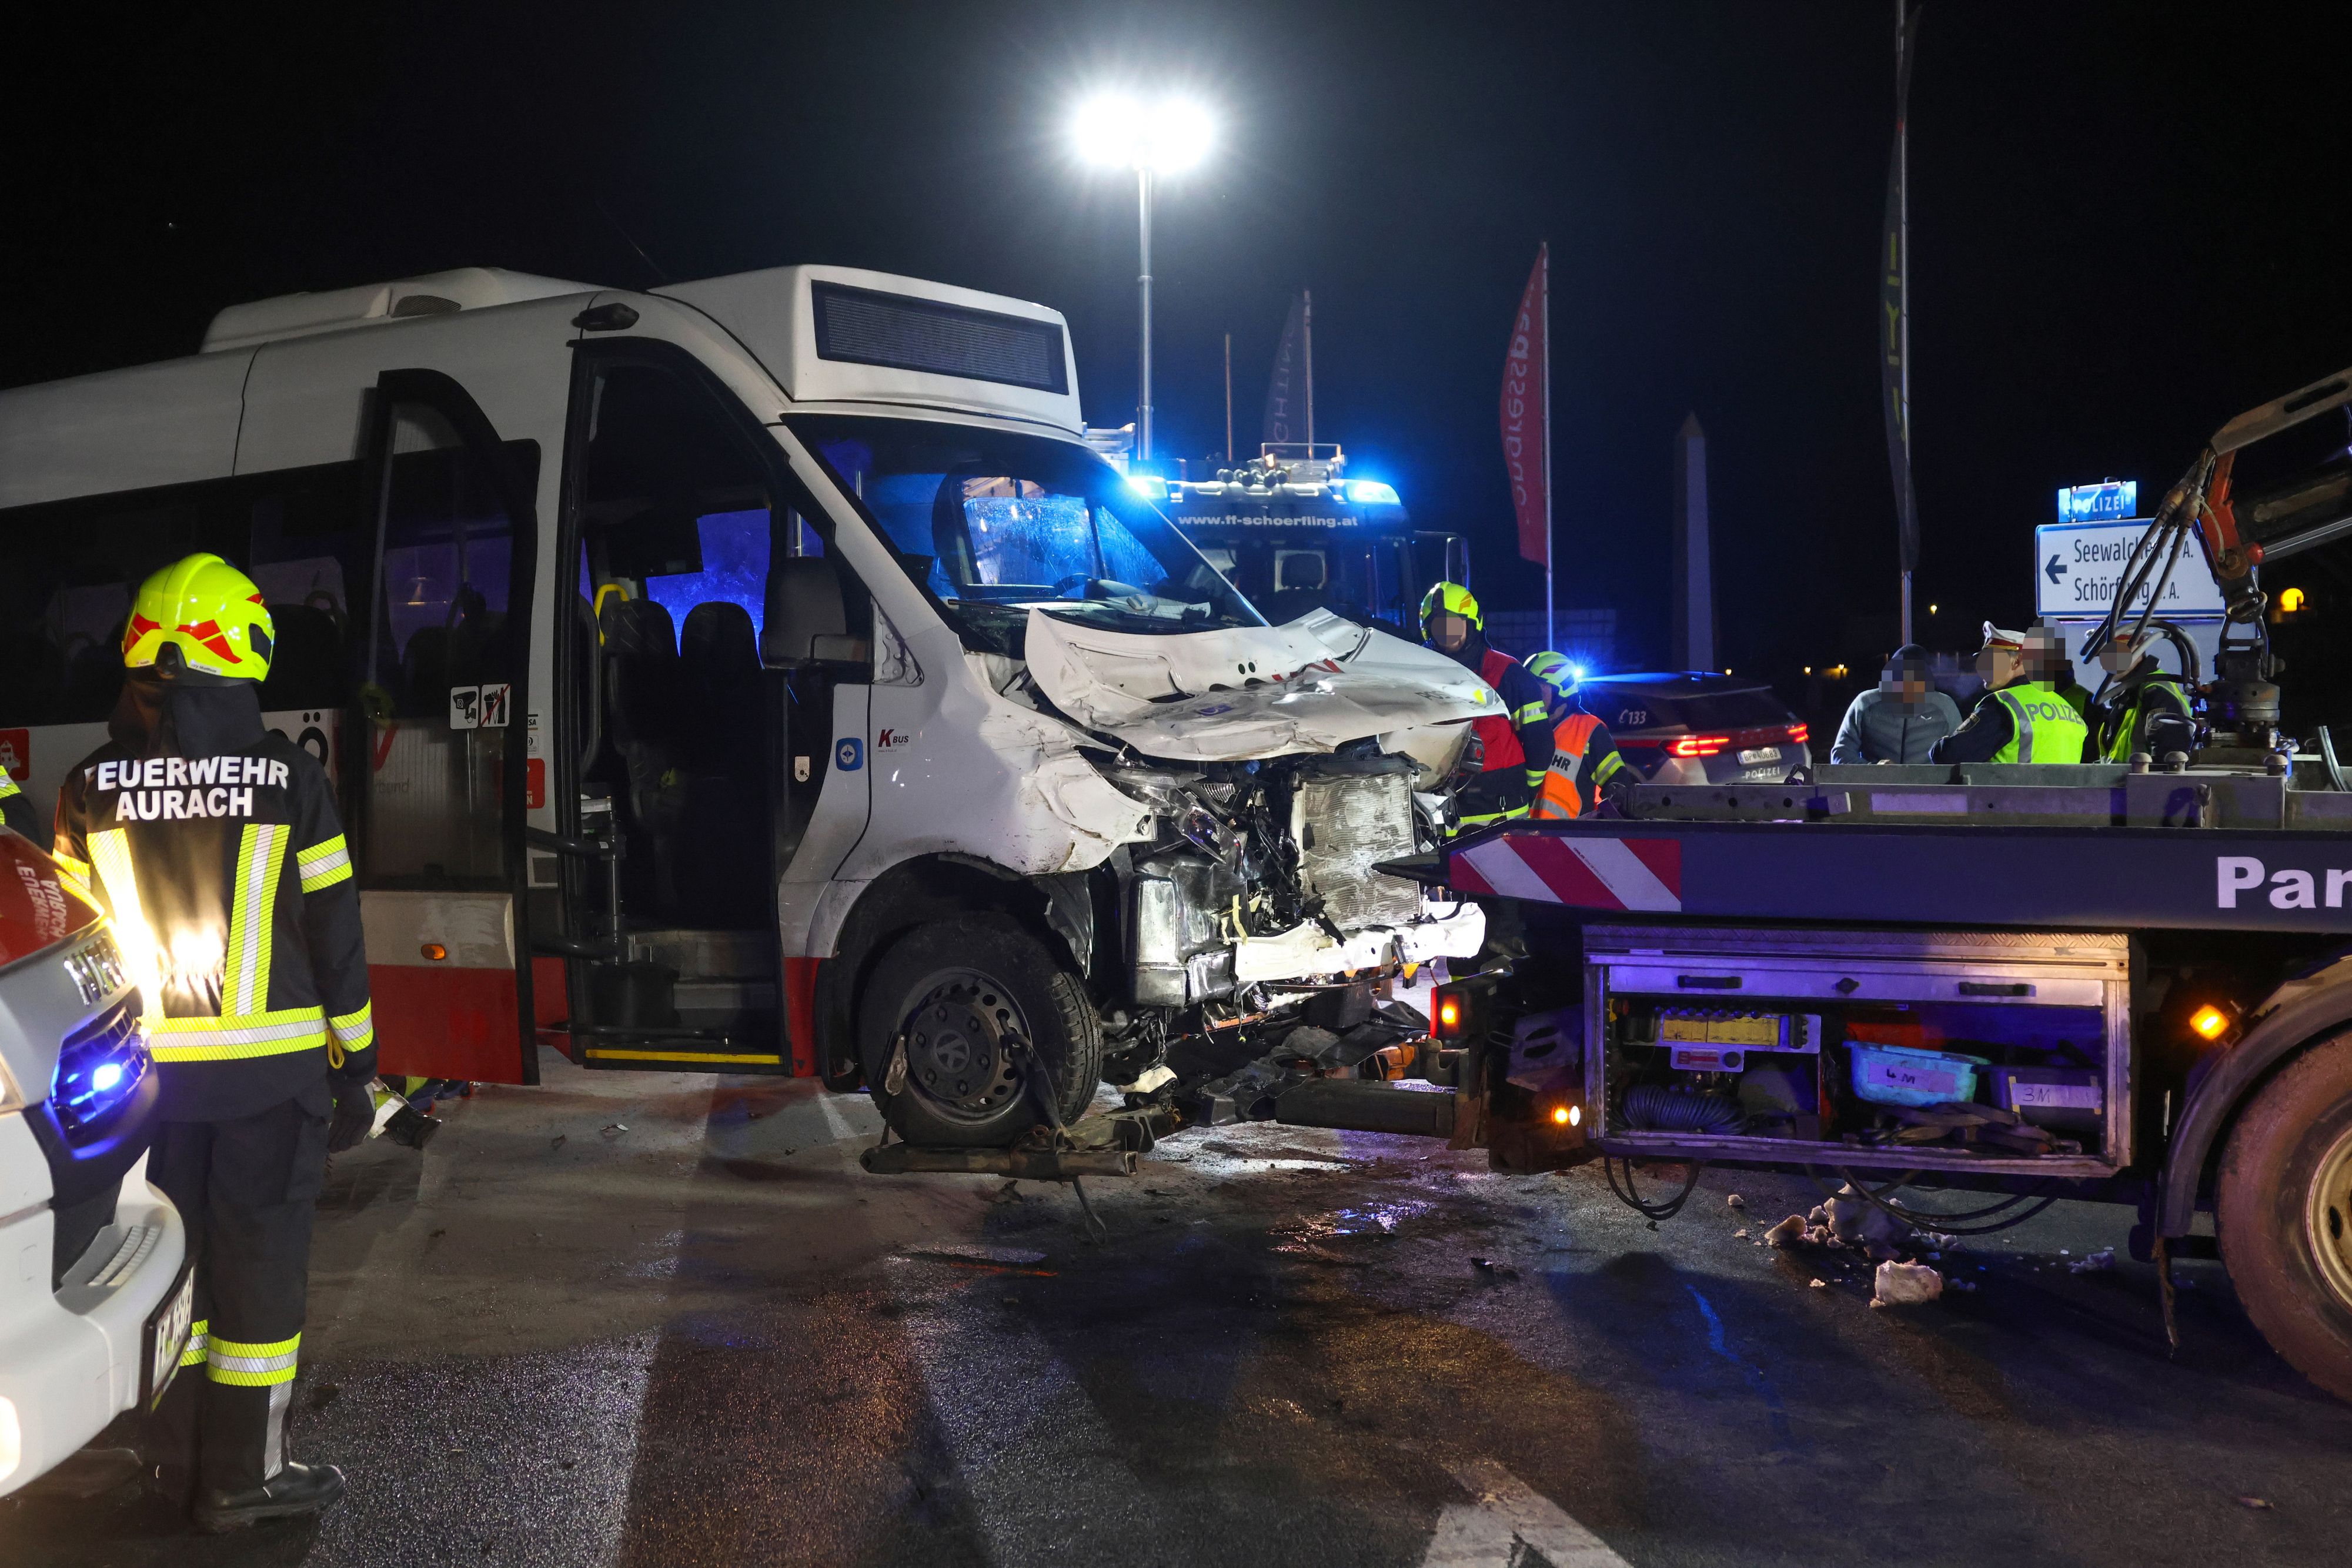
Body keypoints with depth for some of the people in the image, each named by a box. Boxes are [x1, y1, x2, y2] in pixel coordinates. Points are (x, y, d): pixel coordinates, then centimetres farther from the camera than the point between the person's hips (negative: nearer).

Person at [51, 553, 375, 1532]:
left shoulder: (91, 791, 1)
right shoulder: (289, 781, -6)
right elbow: (335, 937, -3)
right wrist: (355, 1066, 4)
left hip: (144, 1069, 3)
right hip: (269, 1066, -3)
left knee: (167, 1255, 15)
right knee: (260, 1262, 6)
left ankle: (181, 1460, 26)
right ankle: (243, 1478, 13)